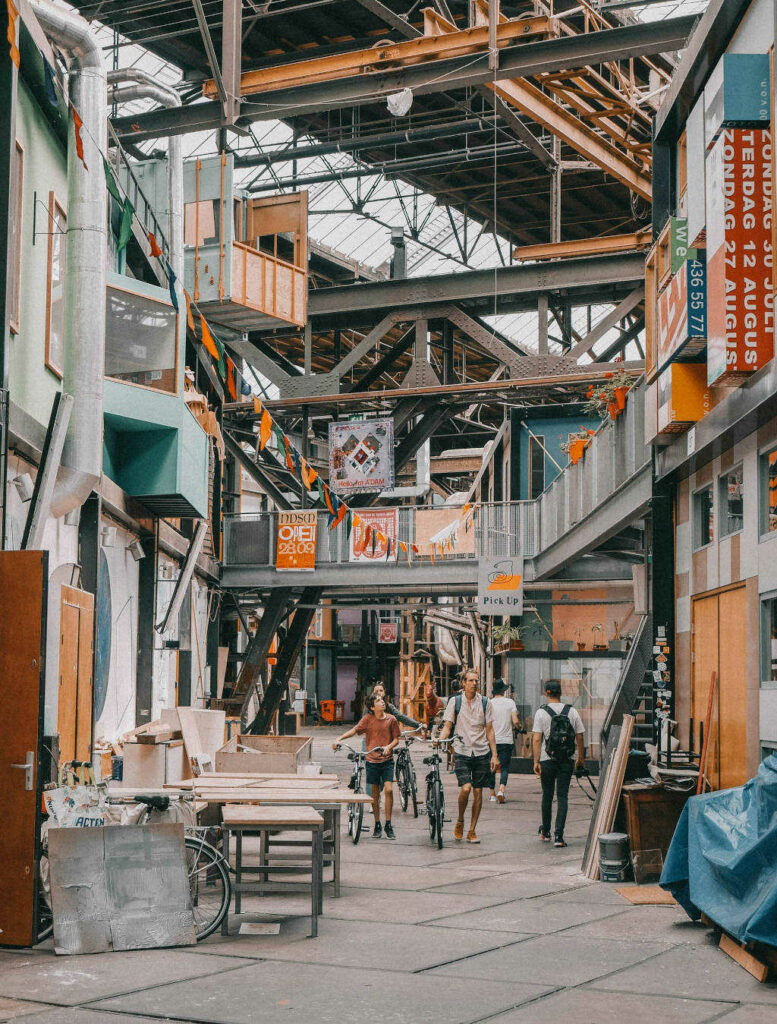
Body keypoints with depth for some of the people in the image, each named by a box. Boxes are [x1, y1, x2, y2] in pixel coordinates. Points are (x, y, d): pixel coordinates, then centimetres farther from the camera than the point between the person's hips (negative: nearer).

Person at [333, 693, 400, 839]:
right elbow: (355, 730, -4)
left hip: (387, 760, -1)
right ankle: (377, 825, 20)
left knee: (388, 789, -14)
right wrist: (339, 739, -17)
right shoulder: (368, 719, -1)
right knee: (375, 794, 7)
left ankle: (388, 825, -3)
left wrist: (388, 747, -16)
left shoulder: (391, 719, 0)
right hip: (372, 760, 1)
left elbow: (396, 738, 4)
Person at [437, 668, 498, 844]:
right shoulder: (454, 702, 3)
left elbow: (489, 730, 8)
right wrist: (439, 739, -18)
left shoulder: (485, 703, 6)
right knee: (465, 788, -17)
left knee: (478, 791, 2)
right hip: (462, 752, -2)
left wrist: (494, 755, 3)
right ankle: (460, 821, 8)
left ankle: (472, 830, 12)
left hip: (482, 753, 2)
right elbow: (447, 726, 2)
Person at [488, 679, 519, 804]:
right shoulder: (510, 702, -2)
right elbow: (515, 721, -8)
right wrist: (516, 726, 15)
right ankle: (501, 790, -18)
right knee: (504, 767, 3)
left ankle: (492, 794, 14)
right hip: (506, 740, 0)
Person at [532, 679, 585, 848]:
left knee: (547, 795, 15)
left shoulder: (541, 712, -5)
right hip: (567, 761, 1)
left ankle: (545, 832, 27)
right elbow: (579, 738, 5)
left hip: (547, 760, -1)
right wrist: (581, 758, 17)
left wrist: (536, 761, -6)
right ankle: (559, 836, -9)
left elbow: (537, 739, -9)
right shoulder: (572, 712, 1)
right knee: (562, 797, 1)